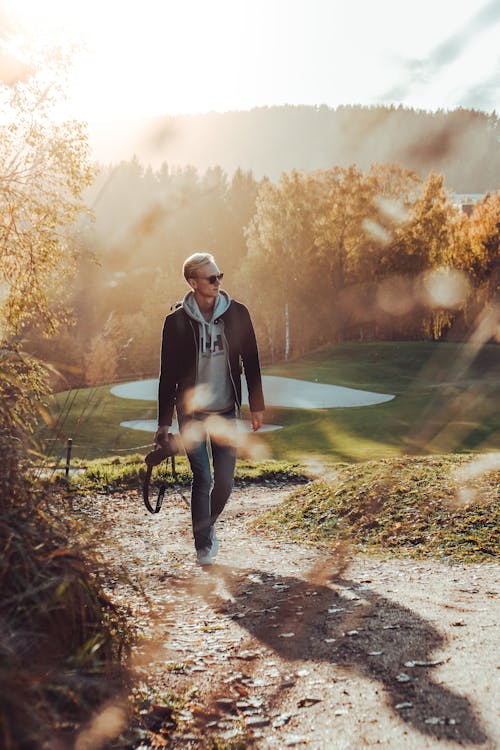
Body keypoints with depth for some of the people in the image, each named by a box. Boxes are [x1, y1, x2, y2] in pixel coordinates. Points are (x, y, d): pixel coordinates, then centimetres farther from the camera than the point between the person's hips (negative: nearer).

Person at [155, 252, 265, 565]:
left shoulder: (237, 313, 0)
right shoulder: (177, 321, -6)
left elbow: (251, 362, 6)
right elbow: (168, 374, -1)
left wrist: (257, 406, 4)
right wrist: (164, 422, -1)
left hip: (226, 412, 2)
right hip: (191, 413, -2)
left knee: (225, 481, 4)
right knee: (203, 479, -5)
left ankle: (208, 525, 34)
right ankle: (204, 545, 13)